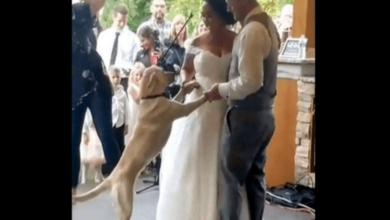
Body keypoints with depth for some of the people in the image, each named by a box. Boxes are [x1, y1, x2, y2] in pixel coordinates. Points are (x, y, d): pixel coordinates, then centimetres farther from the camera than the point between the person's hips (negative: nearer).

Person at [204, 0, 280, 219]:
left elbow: (251, 81, -26)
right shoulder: (267, 24, 12)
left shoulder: (252, 31, -20)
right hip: (263, 113, 10)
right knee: (255, 176, 16)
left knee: (230, 178, -1)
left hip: (247, 115, -10)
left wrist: (222, 89, -12)